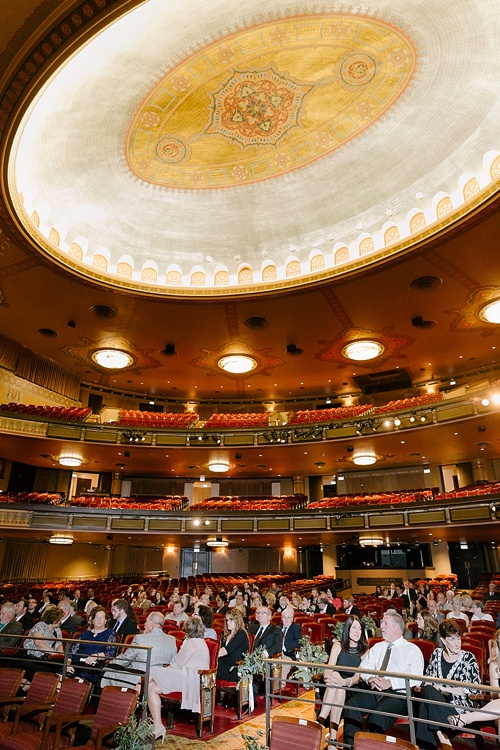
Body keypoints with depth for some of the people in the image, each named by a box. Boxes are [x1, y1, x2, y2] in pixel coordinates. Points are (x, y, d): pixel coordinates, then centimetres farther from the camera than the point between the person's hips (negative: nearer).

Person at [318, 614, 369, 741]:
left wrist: (345, 682, -33)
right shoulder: (338, 645, 5)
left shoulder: (365, 651, 1)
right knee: (334, 683, -32)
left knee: (339, 689, -33)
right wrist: (330, 676, -30)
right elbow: (328, 669, -3)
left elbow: (358, 676, -10)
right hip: (333, 687, 1)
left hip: (351, 689, -1)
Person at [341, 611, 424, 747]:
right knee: (351, 704, -22)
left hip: (398, 694, -5)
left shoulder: (412, 649, 5)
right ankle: (350, 745, -14)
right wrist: (371, 679, -7)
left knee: (378, 715, -35)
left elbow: (416, 677, -10)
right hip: (374, 691, 5)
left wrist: (390, 683, -18)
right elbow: (365, 667, 17)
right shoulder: (377, 647, 23)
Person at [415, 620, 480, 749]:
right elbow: (427, 677, 16)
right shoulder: (437, 654, 7)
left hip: (458, 707, -4)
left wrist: (447, 689, -13)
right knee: (428, 690, -32)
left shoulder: (468, 658, -3)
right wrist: (432, 686, -7)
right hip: (435, 702, 4)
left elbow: (476, 688, -9)